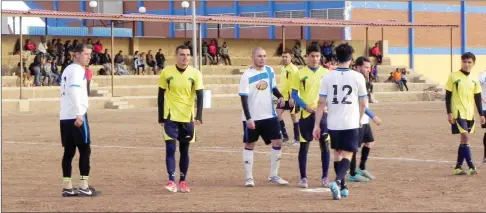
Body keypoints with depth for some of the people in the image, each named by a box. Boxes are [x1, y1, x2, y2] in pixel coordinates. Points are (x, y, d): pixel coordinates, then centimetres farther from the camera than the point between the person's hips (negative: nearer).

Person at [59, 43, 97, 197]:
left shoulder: (68, 69, 20)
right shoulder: (77, 70, -9)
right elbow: (74, 91, -22)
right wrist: (79, 114, -24)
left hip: (65, 116, 9)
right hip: (76, 116, -9)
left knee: (69, 151, 8)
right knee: (84, 150, -4)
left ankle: (67, 187, 8)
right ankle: (84, 186, -5)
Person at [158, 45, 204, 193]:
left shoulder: (195, 74, -3)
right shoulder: (166, 73, -3)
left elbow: (200, 96, -6)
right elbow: (161, 96, 5)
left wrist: (199, 116, -18)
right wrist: (160, 118, 5)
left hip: (187, 118, 1)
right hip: (171, 117, -1)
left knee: (184, 150, 9)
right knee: (170, 148, -12)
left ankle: (182, 181, 17)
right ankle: (171, 181, -14)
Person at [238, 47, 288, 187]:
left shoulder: (269, 71, 4)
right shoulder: (247, 75, -12)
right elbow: (244, 98, -14)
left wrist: (280, 96, -3)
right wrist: (248, 118, -20)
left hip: (269, 115, 5)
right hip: (252, 117, -5)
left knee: (277, 142, 2)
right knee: (249, 145, 5)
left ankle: (273, 175, 13)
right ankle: (248, 177, 13)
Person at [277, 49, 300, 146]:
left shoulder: (293, 69, -15)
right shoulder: (283, 68, 12)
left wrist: (292, 97, -26)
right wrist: (281, 95, 22)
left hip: (291, 97, -8)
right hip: (284, 96, 8)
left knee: (293, 116, 0)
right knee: (277, 114, 1)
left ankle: (297, 138, 10)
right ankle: (285, 136, 9)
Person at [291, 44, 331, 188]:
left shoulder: (326, 73, 4)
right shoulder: (300, 73, -1)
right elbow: (294, 94, 0)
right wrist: (306, 107, -13)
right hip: (306, 114, -1)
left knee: (325, 145, 2)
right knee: (304, 146, 3)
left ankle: (325, 177, 12)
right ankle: (303, 178, 11)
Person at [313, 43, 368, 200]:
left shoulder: (327, 77, -1)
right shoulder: (357, 77, -5)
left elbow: (322, 103, -2)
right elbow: (363, 103, 3)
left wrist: (317, 125, 3)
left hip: (333, 123, 2)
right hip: (351, 123, -2)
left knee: (337, 153, 18)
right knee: (347, 155, 1)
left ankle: (342, 187, 25)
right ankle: (338, 181, -23)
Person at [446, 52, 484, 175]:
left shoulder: (474, 80, 9)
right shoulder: (453, 77, -4)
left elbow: (477, 98, 14)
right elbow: (448, 96, -3)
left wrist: (481, 114, 8)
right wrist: (449, 113, -9)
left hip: (470, 114, 5)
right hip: (458, 113, -5)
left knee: (464, 140, 7)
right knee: (465, 137, -15)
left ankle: (458, 167, 15)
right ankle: (471, 166, -15)